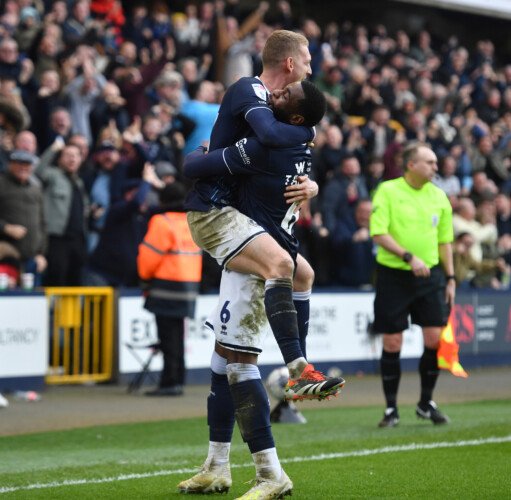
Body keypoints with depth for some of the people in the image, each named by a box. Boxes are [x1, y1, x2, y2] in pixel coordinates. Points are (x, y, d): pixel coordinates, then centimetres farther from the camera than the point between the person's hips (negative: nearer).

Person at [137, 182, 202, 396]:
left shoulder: (162, 222, -11)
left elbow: (149, 256, -8)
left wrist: (146, 275, 11)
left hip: (166, 286, -7)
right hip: (189, 285, 7)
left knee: (168, 337, -7)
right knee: (177, 336, 12)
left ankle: (170, 382, -8)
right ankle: (177, 381, 14)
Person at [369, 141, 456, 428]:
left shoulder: (438, 196, 8)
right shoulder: (387, 191, -6)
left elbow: (445, 240, 14)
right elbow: (379, 234, -13)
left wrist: (450, 278, 10)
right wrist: (409, 257, -22)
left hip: (430, 275, 4)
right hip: (394, 275, -3)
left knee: (435, 339, -3)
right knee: (392, 344, 0)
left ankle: (426, 404, 14)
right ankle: (391, 409, 12)